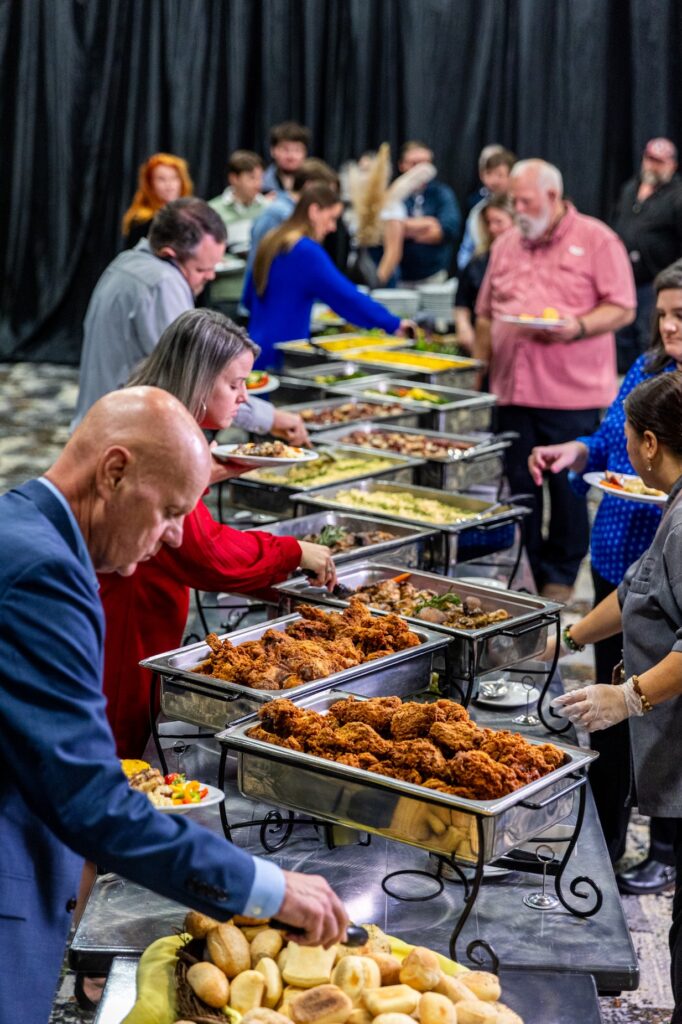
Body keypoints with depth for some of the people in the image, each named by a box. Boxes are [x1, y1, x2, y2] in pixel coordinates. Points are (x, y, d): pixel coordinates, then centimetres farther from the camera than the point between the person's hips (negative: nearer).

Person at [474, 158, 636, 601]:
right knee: (519, 486, 6)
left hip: (571, 393, -5)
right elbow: (485, 315, 19)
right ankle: (530, 573, 17)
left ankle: (560, 578, 16)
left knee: (568, 487, 2)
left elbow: (622, 309, -5)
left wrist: (578, 327, -20)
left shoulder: (596, 239, -1)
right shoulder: (506, 245, 15)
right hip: (513, 390, 5)